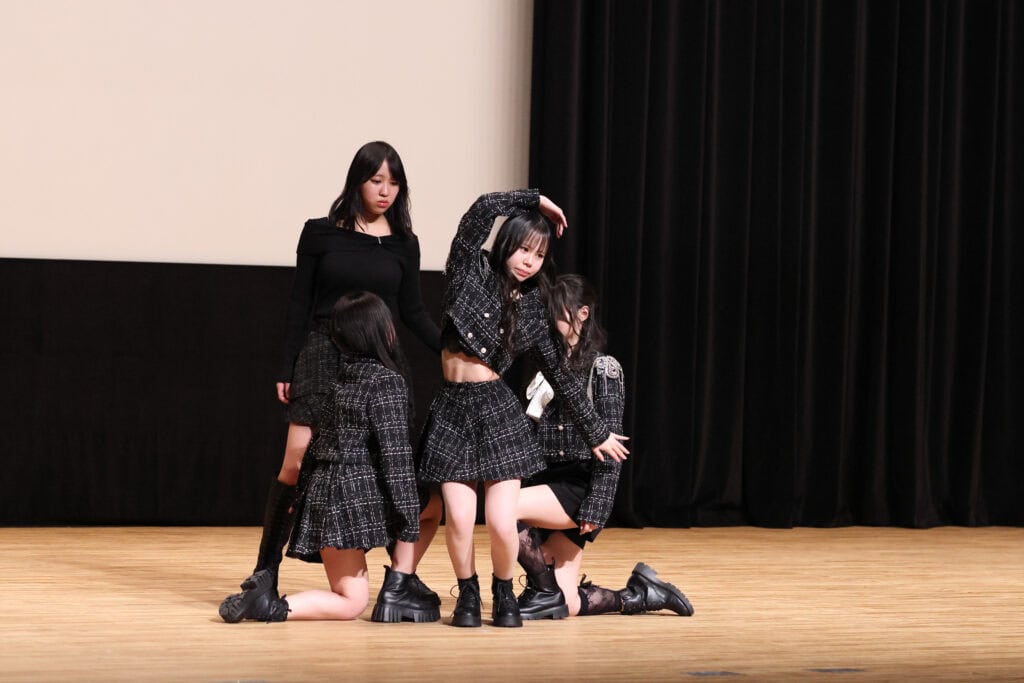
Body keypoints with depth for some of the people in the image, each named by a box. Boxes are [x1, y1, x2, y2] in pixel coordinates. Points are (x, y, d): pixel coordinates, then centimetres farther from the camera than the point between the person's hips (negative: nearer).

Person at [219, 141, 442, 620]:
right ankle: (266, 569, 2)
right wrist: (286, 371, 1)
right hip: (323, 358, -2)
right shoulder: (321, 234, 2)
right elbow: (299, 305, 4)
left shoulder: (403, 244, 8)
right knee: (297, 462, -9)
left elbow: (413, 312, 12)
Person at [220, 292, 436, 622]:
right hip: (356, 494, -7)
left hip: (320, 492, 7)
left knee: (350, 602, 12)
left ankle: (267, 589, -4)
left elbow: (313, 446, 19)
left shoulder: (337, 375, 14)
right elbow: (394, 455, -13)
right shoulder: (388, 382, -9)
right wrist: (408, 521, -10)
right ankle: (396, 592, 2)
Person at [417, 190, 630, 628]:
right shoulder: (471, 271, 3)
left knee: (501, 525, -9)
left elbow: (560, 374, 15)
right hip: (451, 410, -1)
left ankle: (504, 591, 19)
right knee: (459, 520, -9)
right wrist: (534, 201, 0)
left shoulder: (531, 309, 8)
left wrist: (596, 432, 19)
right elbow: (482, 209, -12)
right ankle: (467, 593, 16)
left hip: (498, 411, 1)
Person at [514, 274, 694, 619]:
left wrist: (594, 509, -16)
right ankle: (640, 594, 20)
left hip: (578, 487, -7)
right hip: (545, 480, 7)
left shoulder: (602, 368, -5)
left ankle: (545, 591, -13)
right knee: (565, 608, -1)